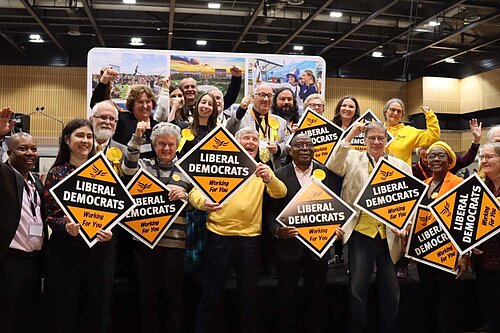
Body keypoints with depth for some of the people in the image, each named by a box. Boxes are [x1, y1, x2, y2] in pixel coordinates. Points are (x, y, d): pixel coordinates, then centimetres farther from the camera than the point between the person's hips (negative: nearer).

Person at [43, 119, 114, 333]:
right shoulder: (56, 173, 3)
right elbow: (50, 215, -2)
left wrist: (110, 230, -11)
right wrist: (66, 226, -21)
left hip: (100, 249, 2)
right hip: (64, 252, -1)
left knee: (97, 315, 9)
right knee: (63, 315, 6)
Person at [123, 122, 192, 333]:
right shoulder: (144, 165, 9)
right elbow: (128, 167, -13)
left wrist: (185, 196, -14)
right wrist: (137, 138, -22)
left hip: (174, 242, -1)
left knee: (173, 295, 6)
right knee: (147, 295, 10)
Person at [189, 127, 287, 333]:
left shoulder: (262, 169, 10)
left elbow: (280, 193, -5)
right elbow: (195, 191, 0)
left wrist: (268, 179, -27)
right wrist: (202, 203, -23)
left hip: (250, 238, 2)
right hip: (219, 235, -1)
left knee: (249, 294, 11)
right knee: (211, 293, 3)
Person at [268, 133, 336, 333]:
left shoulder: (326, 173, 5)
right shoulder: (279, 175, 0)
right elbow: (271, 211, -1)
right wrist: (277, 230, -18)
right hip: (289, 245, -1)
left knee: (316, 297, 12)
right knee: (286, 296, 7)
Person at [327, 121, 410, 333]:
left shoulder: (401, 166, 10)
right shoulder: (354, 159, 5)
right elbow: (333, 165, -15)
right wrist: (350, 135, -18)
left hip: (390, 235, 2)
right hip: (361, 232, -2)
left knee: (390, 289, 12)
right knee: (357, 288, 3)